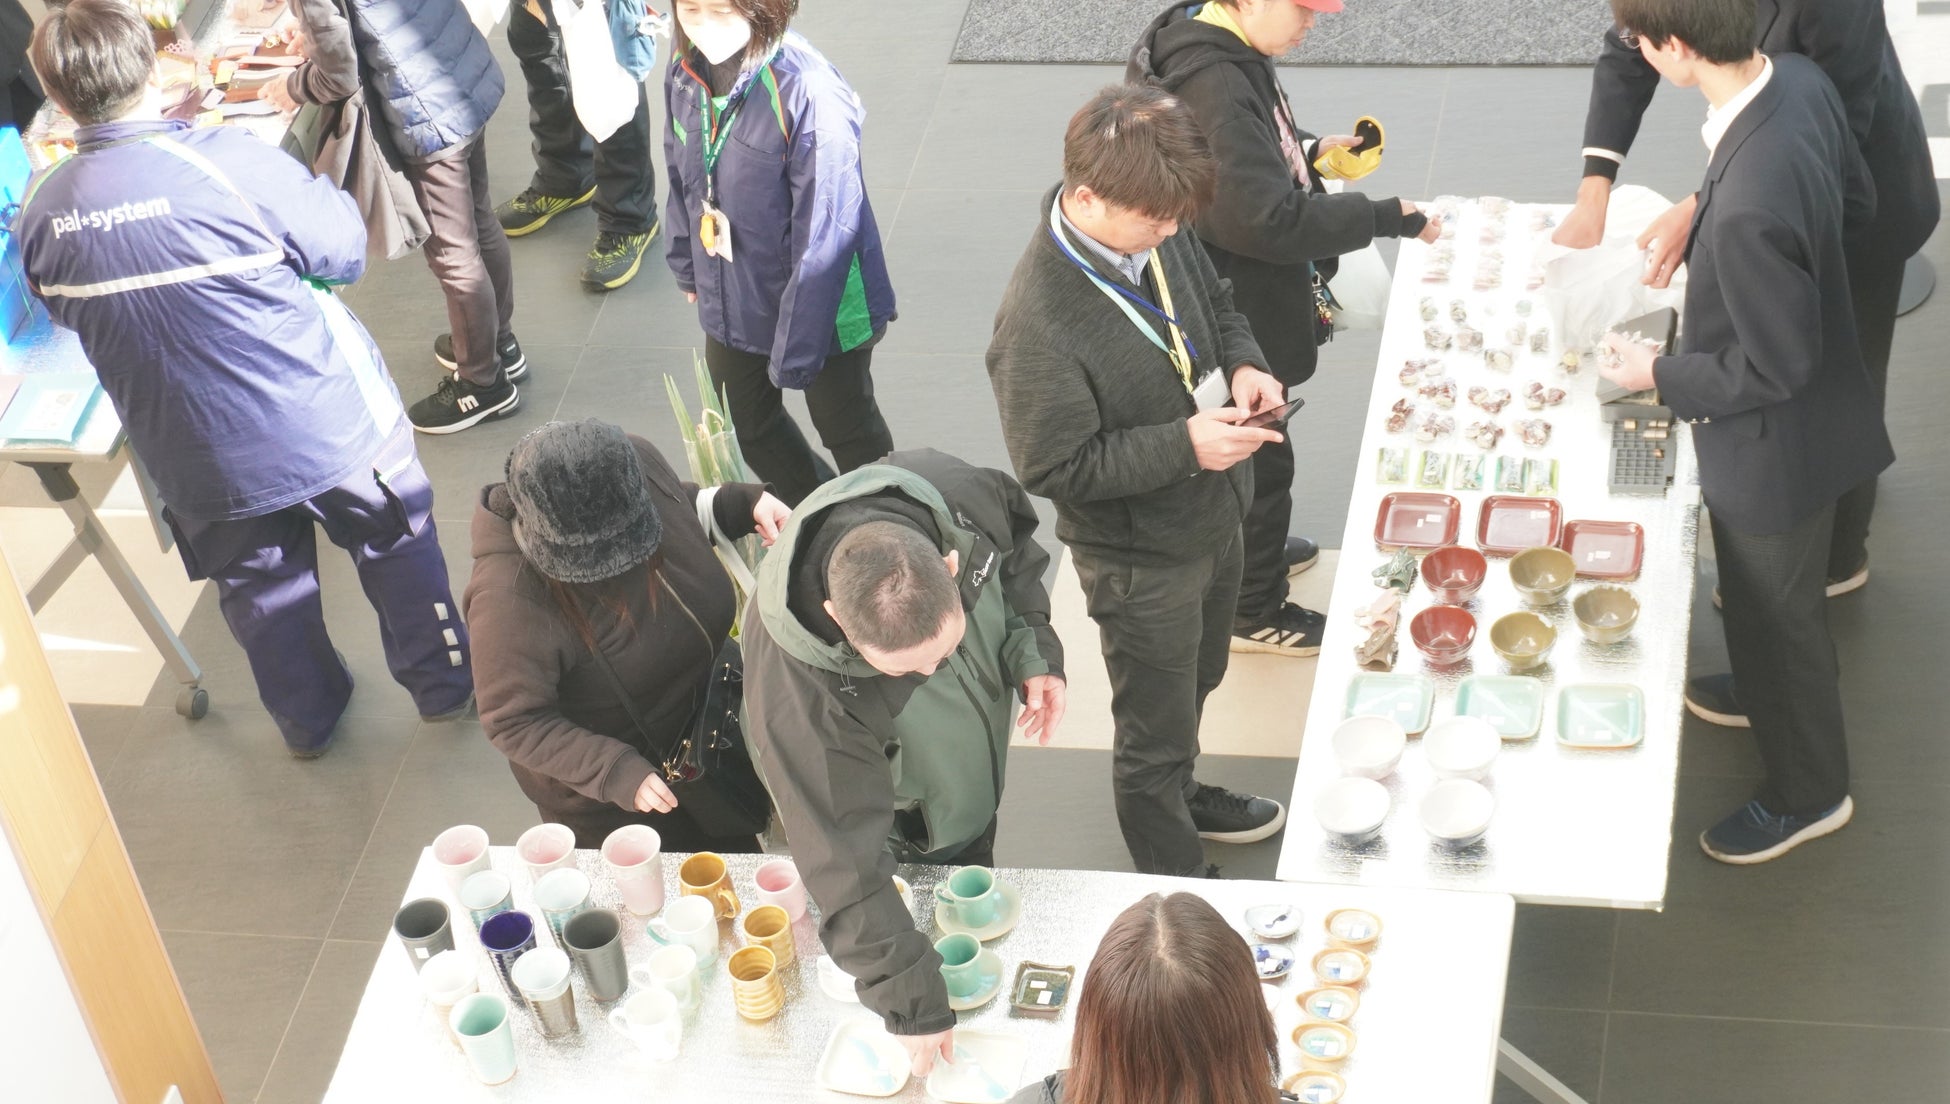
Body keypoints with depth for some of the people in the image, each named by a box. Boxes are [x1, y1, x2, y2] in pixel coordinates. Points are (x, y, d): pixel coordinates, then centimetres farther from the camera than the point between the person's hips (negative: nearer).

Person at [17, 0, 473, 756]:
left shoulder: (41, 212, -11)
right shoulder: (228, 161, -25)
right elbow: (344, 251, -14)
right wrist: (328, 193, 6)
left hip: (199, 464, 3)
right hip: (328, 429, -3)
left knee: (257, 586, 25)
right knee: (394, 545, 22)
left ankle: (307, 721, 45)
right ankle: (444, 684, 39)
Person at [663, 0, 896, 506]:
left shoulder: (808, 94, -32)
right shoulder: (686, 61, -11)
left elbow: (825, 237, -27)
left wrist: (795, 351, -22)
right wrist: (687, 265, 14)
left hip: (820, 309, -7)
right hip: (731, 302, 7)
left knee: (848, 432, 17)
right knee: (746, 425, 26)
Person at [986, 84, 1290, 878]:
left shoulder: (1156, 231, -12)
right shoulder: (1038, 327, -36)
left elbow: (1214, 300, 9)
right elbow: (1054, 467, -26)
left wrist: (1242, 365, -11)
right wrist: (1184, 446, -31)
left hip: (1213, 516, 8)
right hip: (1140, 560, -8)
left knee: (1196, 680, 32)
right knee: (1155, 729, 15)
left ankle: (1179, 796, 60)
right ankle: (1178, 892, 37)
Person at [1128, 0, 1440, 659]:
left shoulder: (1226, 54, -1)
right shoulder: (1212, 86, -32)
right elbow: (1268, 220, -35)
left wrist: (1308, 151, 3)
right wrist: (1386, 219, -28)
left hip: (1240, 305, 10)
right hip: (1235, 318, -10)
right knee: (1259, 455, 8)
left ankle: (1253, 550, 51)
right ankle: (1255, 612, 27)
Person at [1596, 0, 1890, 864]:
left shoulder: (1749, 205, -42)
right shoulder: (1798, 80, -16)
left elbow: (1774, 366, -29)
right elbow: (1854, 201, 4)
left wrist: (1660, 377, -14)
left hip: (1774, 448, -8)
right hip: (1812, 411, 8)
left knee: (1777, 617, 18)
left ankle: (1807, 794, 42)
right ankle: (1762, 691, 61)